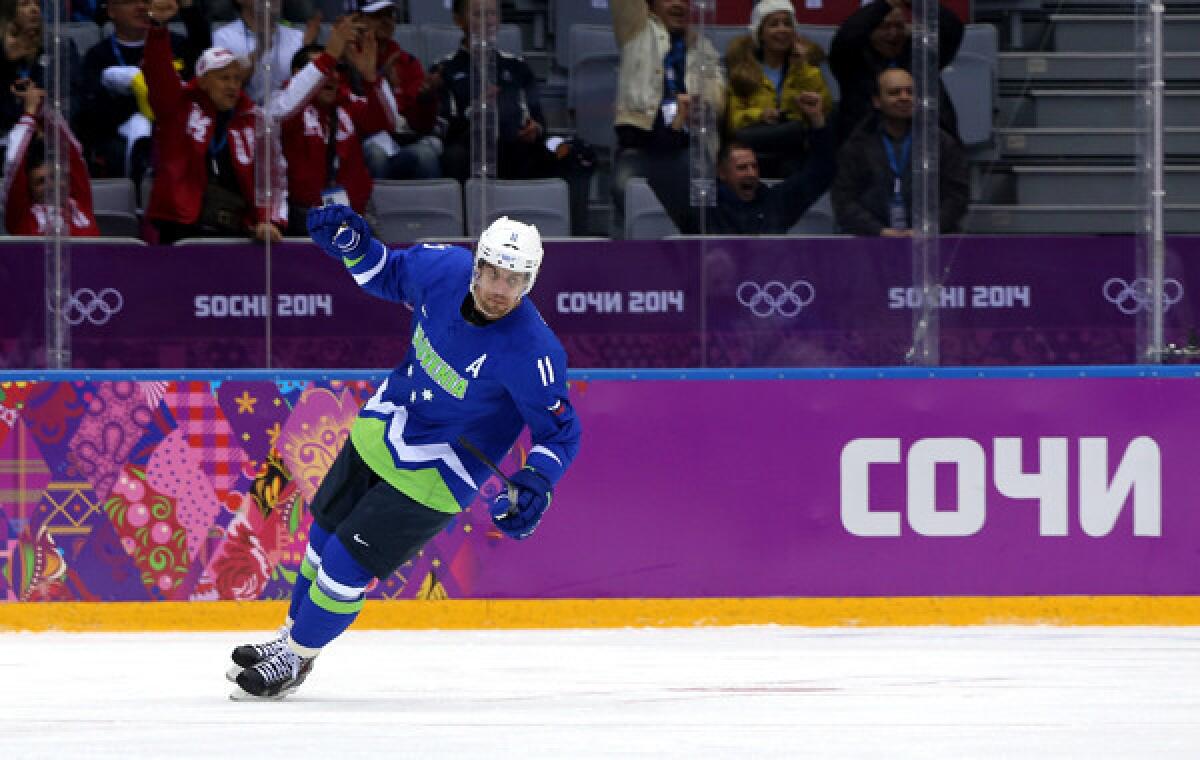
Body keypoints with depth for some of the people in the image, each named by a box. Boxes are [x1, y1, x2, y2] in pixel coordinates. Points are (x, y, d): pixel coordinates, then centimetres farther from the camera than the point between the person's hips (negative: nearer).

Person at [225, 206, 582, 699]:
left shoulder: (532, 352, -31)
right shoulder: (443, 269, -16)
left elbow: (561, 431, -20)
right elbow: (390, 275, 7)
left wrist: (535, 484, -35)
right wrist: (353, 245, -11)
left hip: (433, 472, -6)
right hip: (383, 427, 6)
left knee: (347, 564, -5)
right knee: (327, 533, 20)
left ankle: (297, 659, 20)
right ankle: (290, 636, 43)